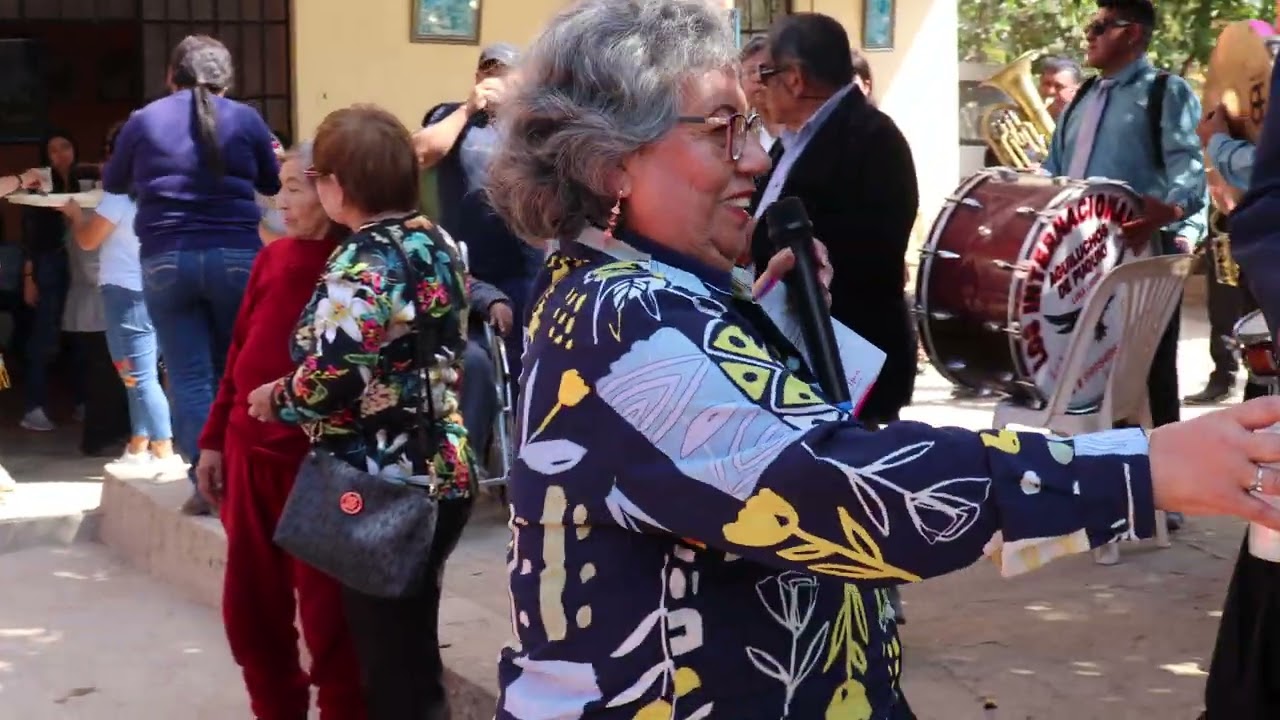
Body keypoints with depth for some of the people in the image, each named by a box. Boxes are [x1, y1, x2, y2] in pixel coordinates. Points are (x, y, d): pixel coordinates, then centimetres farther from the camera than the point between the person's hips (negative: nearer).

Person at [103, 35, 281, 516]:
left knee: (189, 376, 3)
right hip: (236, 256, 0)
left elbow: (113, 183, 21)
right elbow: (273, 183, 19)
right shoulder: (245, 119, 3)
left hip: (165, 260, 0)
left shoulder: (144, 120, 5)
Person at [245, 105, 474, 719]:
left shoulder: (361, 263, -18)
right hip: (441, 476, 9)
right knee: (413, 649, 21)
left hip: (385, 490, -9)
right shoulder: (435, 242, 8)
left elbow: (332, 379, -27)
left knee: (391, 664, 3)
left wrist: (275, 400, -7)